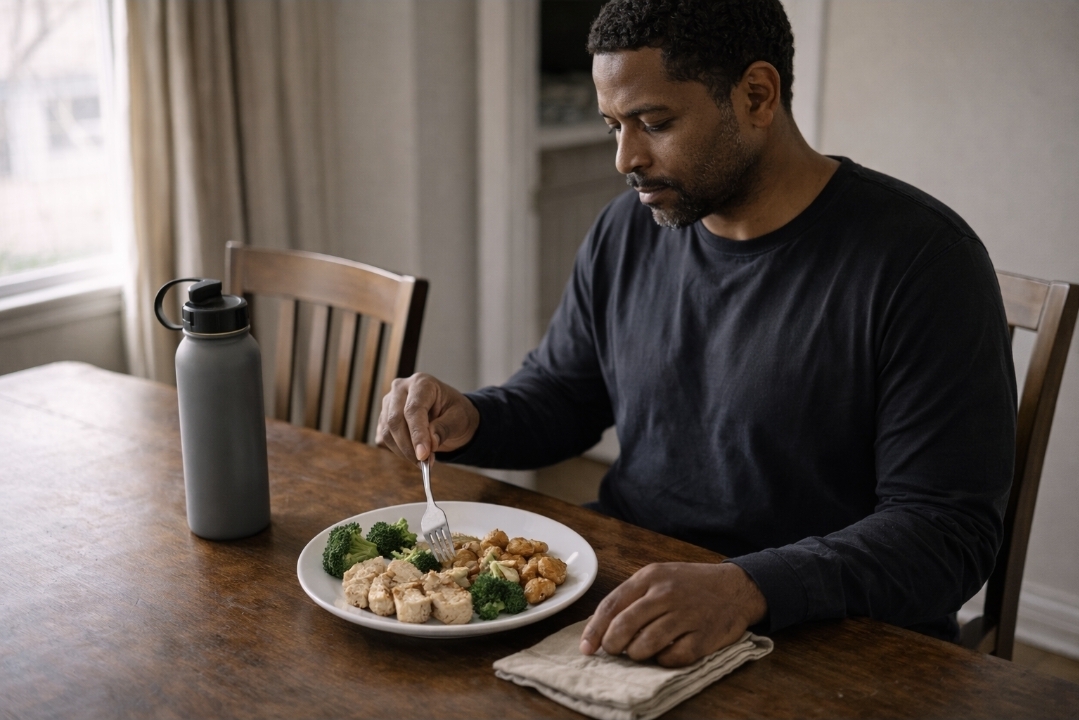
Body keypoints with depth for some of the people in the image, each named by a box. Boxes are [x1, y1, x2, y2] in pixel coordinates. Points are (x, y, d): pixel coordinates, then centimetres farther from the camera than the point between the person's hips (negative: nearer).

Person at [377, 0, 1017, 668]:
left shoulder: (922, 256, -12)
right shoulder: (627, 231, 8)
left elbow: (948, 530, -16)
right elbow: (557, 398, 21)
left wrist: (747, 590, -30)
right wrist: (466, 420, -1)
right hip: (625, 591, 6)